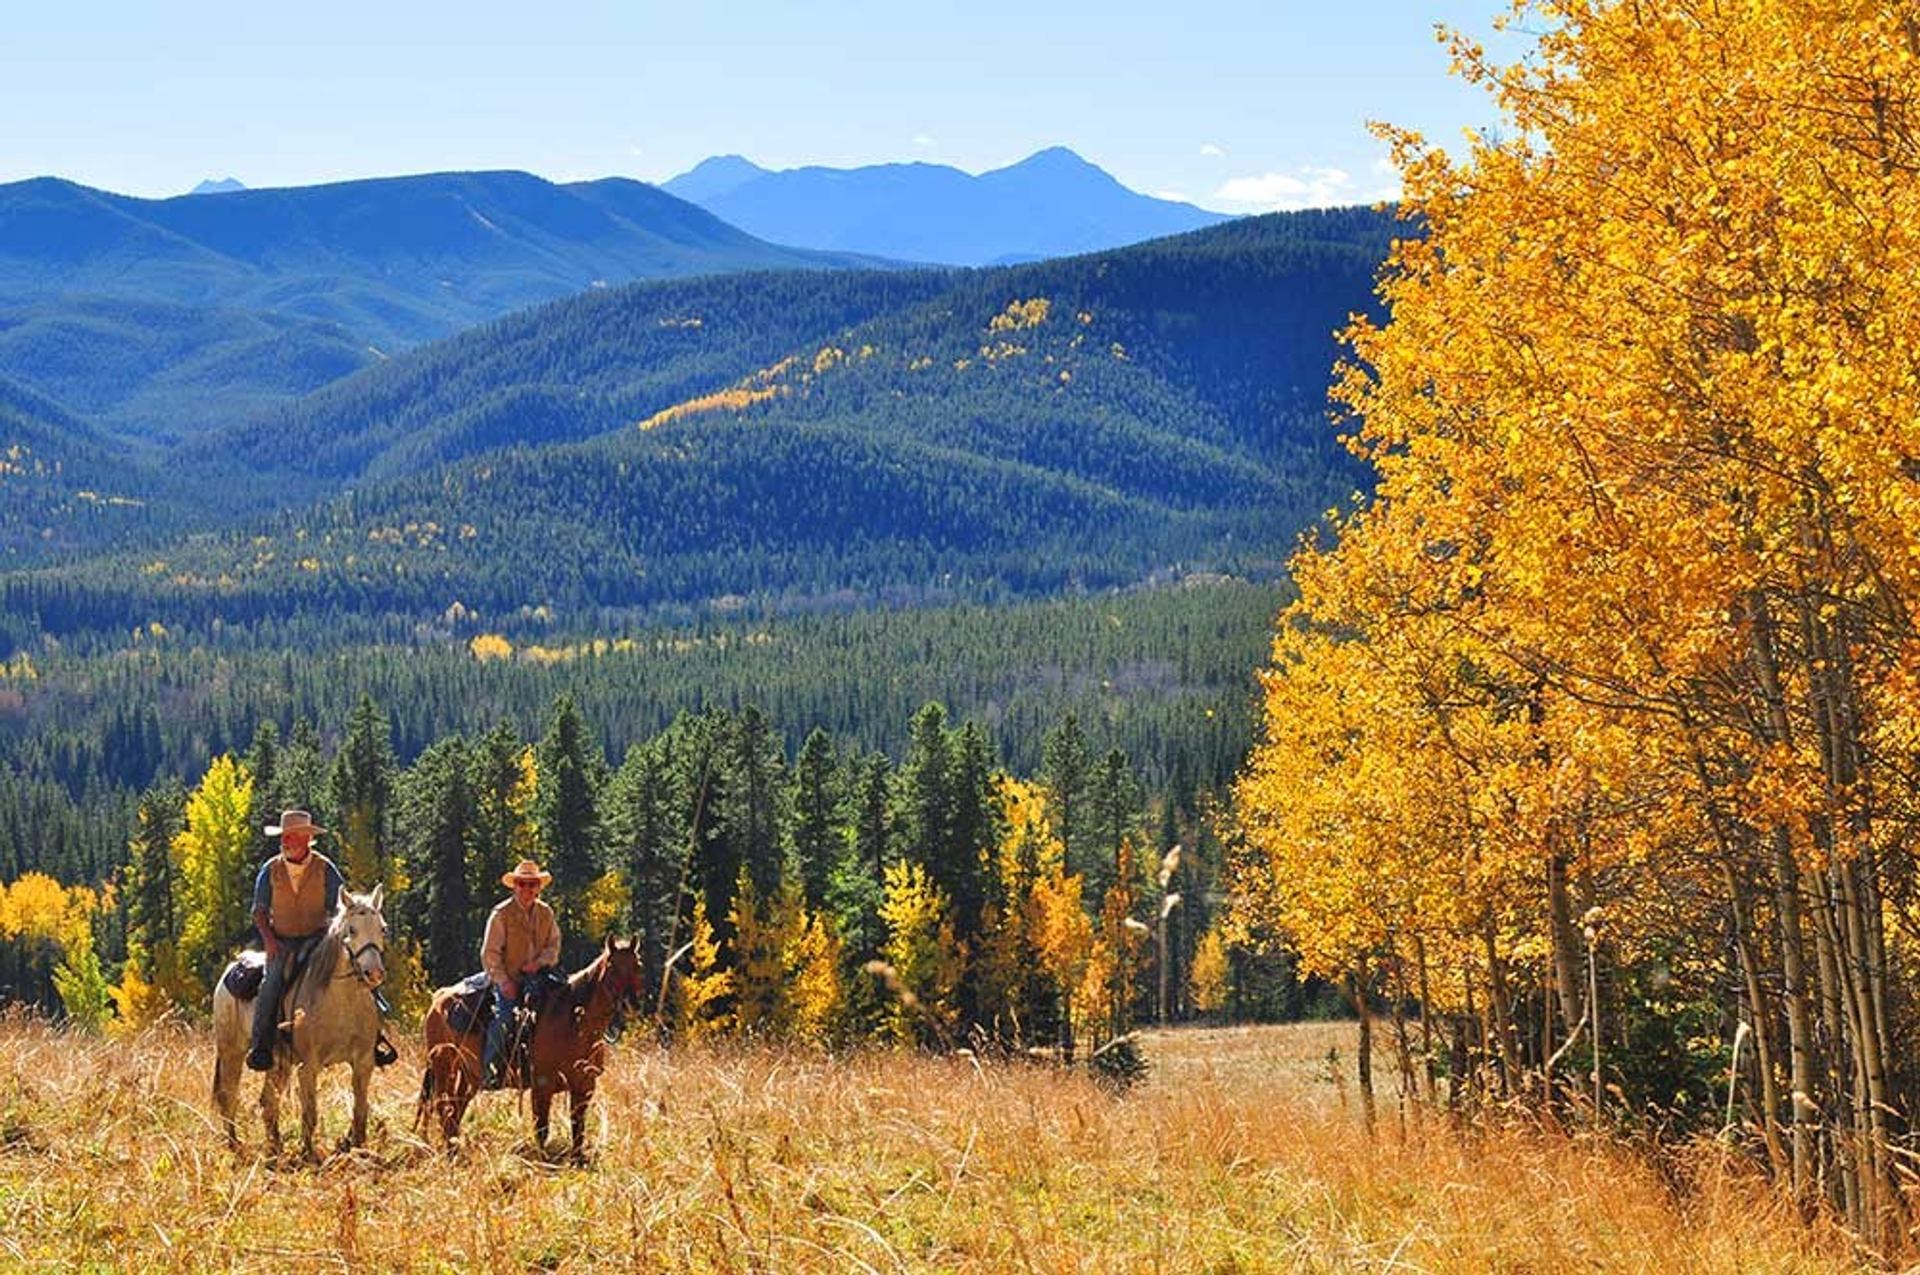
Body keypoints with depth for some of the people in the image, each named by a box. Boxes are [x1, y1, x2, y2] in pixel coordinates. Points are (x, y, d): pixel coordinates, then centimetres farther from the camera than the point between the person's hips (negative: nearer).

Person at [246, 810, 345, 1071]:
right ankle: (261, 1047, -24)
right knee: (272, 983, -24)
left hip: (316, 938, -1)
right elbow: (259, 912, 8)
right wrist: (270, 941, -7)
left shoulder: (325, 869, 0)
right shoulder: (270, 870, 4)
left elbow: (337, 910, 4)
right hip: (281, 940, 1)